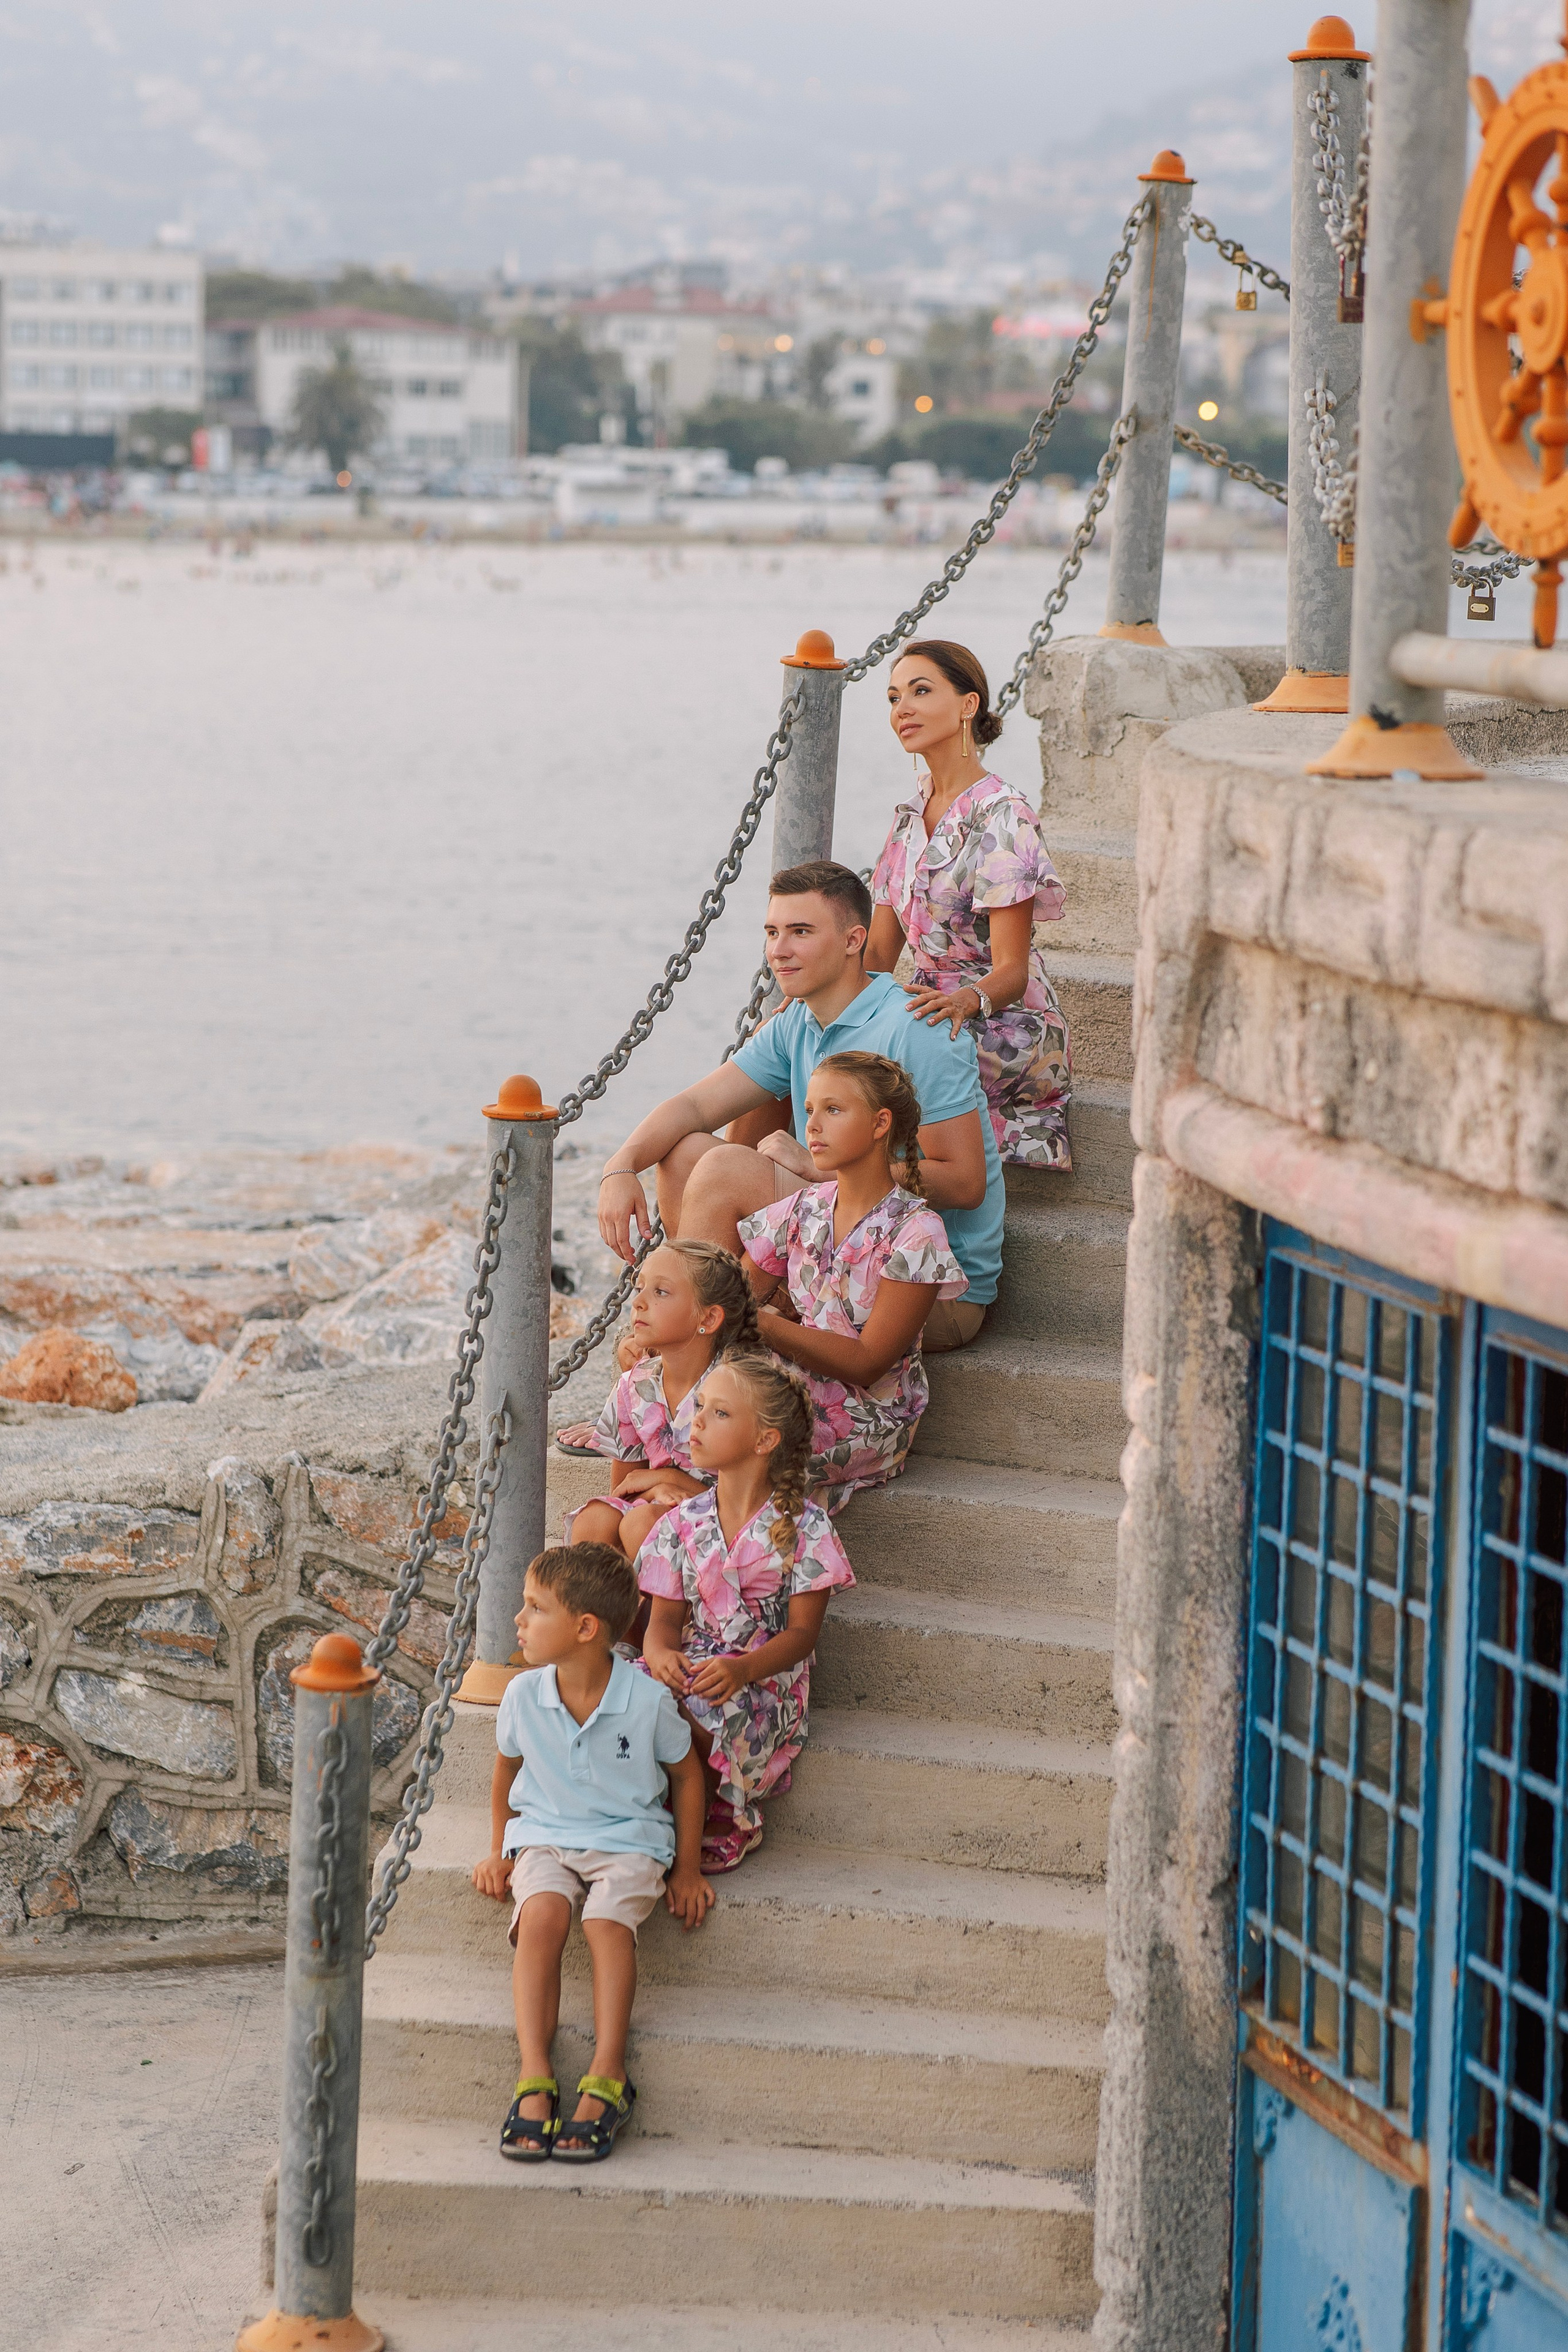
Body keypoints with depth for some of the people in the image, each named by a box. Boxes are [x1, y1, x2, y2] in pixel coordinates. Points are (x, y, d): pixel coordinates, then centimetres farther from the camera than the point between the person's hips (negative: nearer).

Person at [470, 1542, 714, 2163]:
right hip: (545, 1836, 2)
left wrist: (687, 1870, 7)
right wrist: (500, 1850, 14)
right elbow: (507, 1770, 18)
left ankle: (607, 2081, -32)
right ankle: (534, 2082, -34)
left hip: (628, 1839, -2)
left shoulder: (647, 1701, -11)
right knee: (540, 1916, -31)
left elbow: (686, 1773, 5)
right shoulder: (523, 1697, -3)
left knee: (607, 1922, -33)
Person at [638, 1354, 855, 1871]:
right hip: (688, 1669, 4)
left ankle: (727, 1820, -8)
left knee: (701, 1710, -36)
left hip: (766, 1680, -4)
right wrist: (661, 1652, -19)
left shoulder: (803, 1528, -5)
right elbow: (666, 1617, 6)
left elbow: (802, 1632, -7)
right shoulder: (683, 1525, 7)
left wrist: (742, 1669, -26)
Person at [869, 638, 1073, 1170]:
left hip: (1005, 1029, -7)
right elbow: (877, 952, 10)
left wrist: (968, 999, -40)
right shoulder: (912, 813, 11)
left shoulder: (999, 817, -14)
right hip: (935, 1008, 7)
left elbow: (1011, 973, -17)